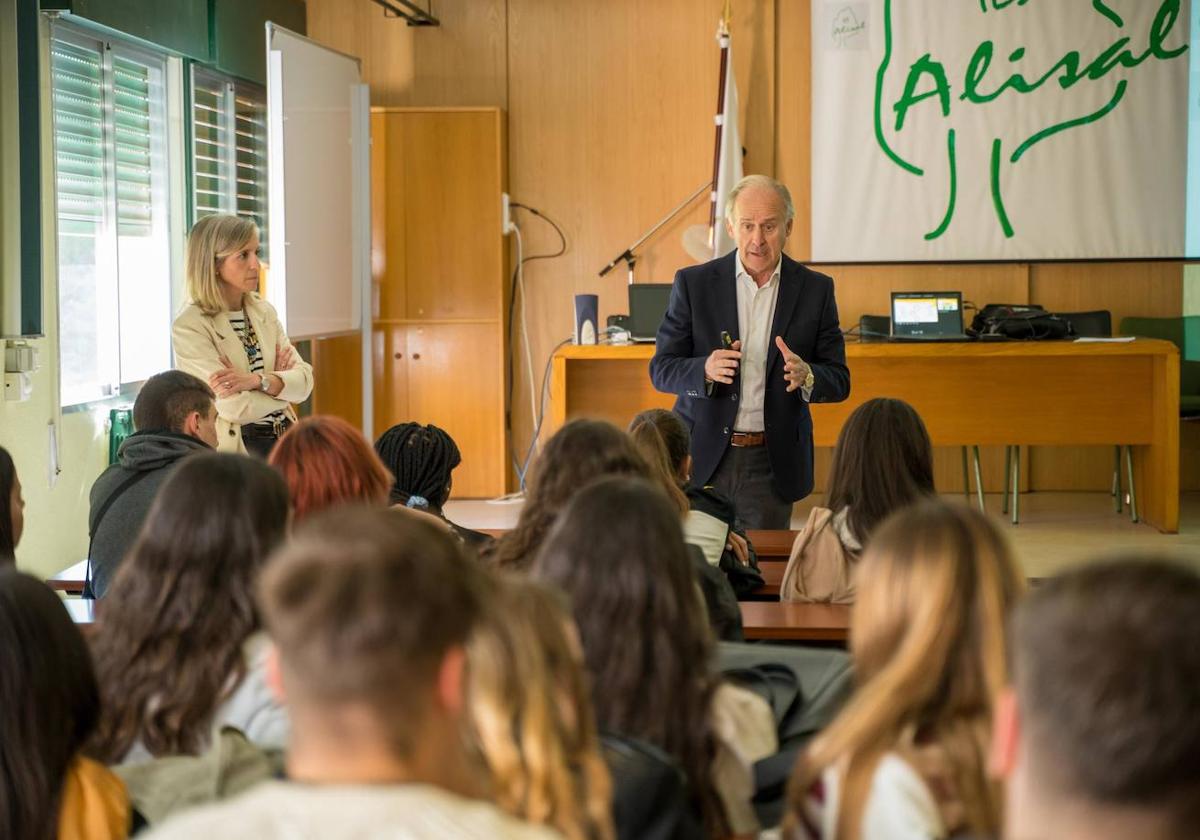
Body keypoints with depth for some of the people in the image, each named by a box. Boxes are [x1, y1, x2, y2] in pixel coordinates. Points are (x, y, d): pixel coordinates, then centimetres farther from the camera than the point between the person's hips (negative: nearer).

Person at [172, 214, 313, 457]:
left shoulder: (264, 311, 10)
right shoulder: (189, 327, -10)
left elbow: (304, 380, 2)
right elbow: (236, 408, -16)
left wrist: (258, 380, -16)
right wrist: (279, 383, 0)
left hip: (282, 443, 6)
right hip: (235, 449, -6)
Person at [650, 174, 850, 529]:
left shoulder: (815, 290, 2)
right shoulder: (694, 283, 0)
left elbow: (839, 381, 3)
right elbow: (661, 369, -1)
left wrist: (806, 376, -20)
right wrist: (706, 369, -21)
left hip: (772, 463, 1)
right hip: (702, 458, -1)